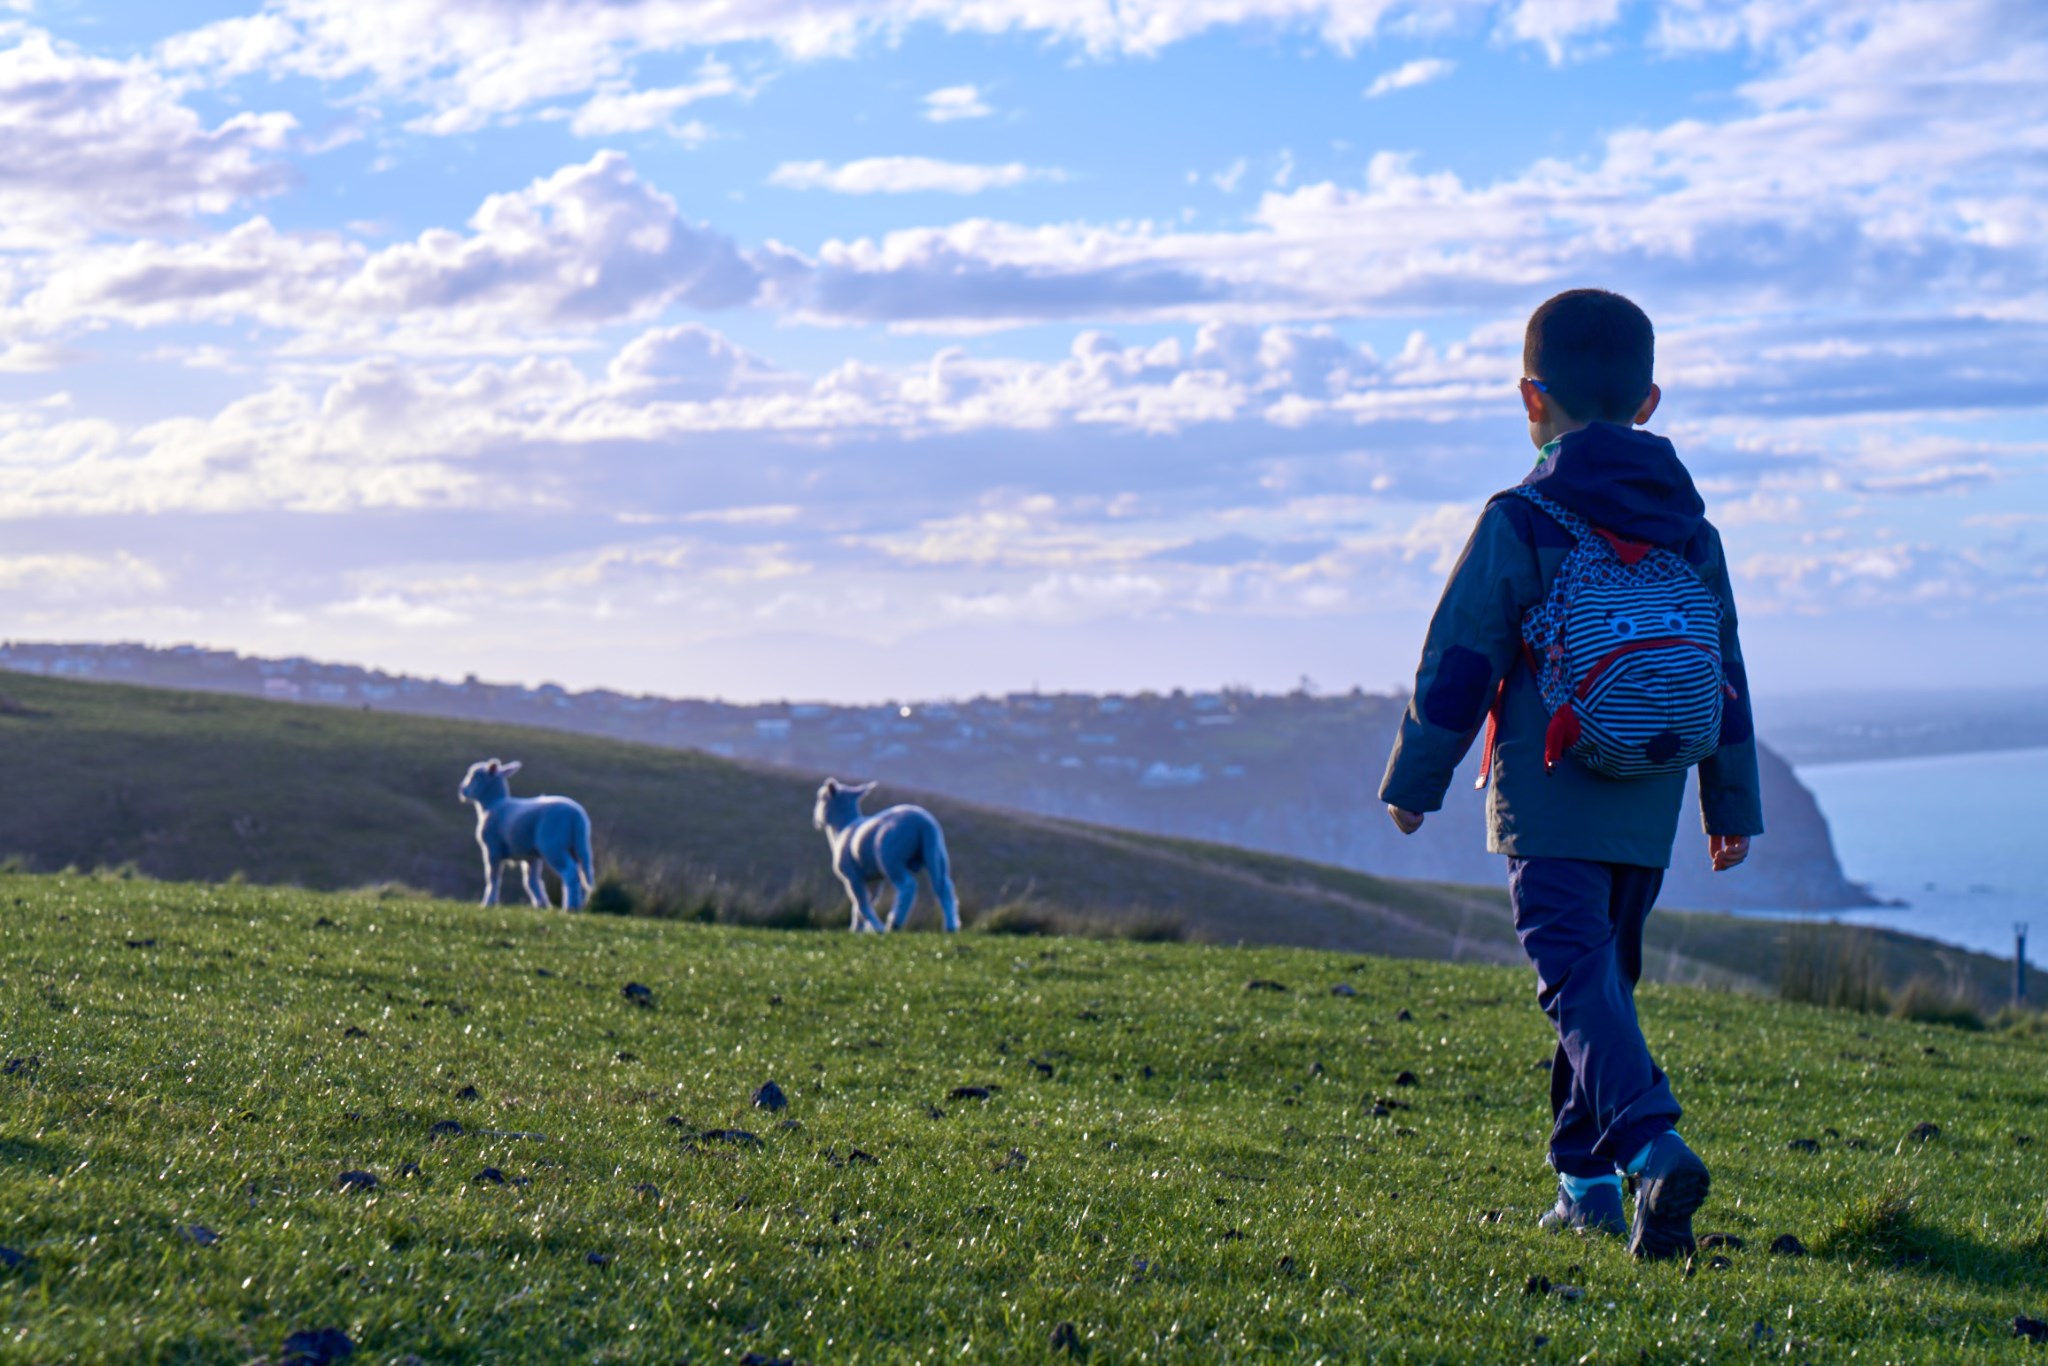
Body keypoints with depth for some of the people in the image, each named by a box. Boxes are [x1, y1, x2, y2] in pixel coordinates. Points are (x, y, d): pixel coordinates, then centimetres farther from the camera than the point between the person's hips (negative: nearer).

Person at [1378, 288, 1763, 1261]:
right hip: (1647, 817, 5)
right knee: (1606, 974, 17)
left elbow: (1456, 666, -6)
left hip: (1547, 809, -5)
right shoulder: (1691, 532, 10)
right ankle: (1587, 1182, 20)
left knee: (1581, 980, -11)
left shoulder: (1520, 524, -7)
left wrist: (1412, 782, 5)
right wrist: (1732, 807, 23)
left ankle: (1650, 1145, -31)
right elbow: (1726, 679, 15)